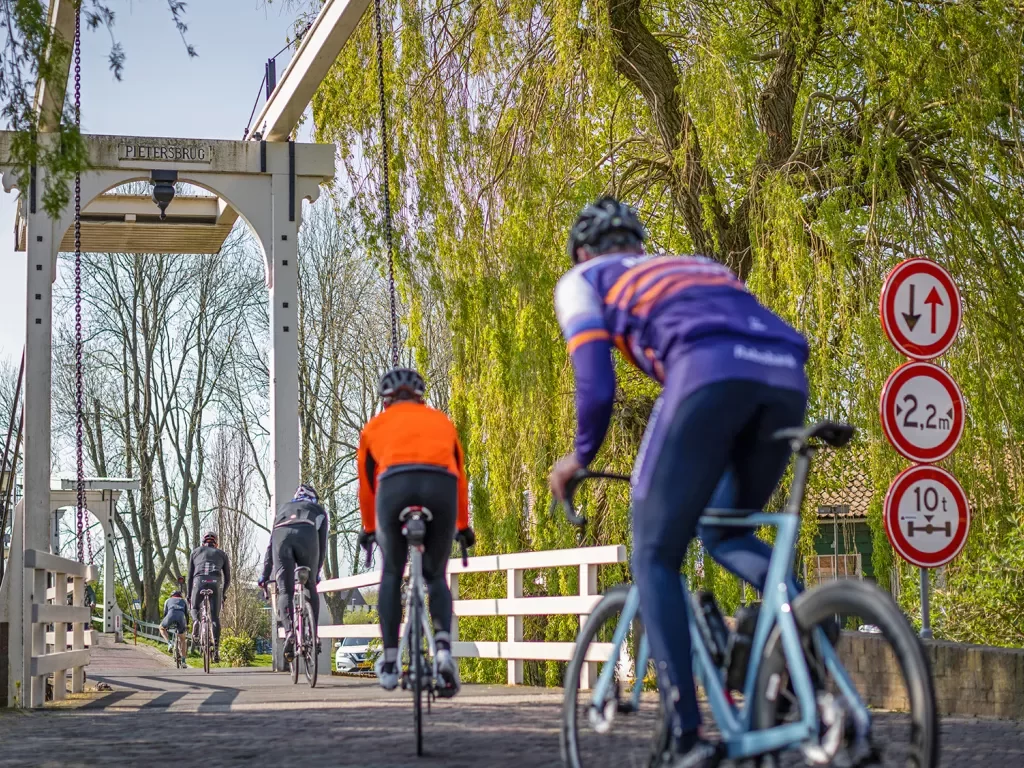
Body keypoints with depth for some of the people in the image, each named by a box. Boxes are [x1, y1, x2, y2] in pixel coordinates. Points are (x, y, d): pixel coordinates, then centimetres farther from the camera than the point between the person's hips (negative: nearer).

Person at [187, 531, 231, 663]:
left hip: (199, 582, 0)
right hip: (216, 583, 0)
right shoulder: (221, 554, 25)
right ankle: (216, 648, -7)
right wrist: (223, 594, 35)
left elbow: (190, 576, 20)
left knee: (195, 608, 25)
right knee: (215, 617, 5)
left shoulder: (195, 552, 24)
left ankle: (196, 621, -9)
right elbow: (228, 578, 23)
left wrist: (189, 595, 24)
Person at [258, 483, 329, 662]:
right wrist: (317, 572, 36)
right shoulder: (318, 510, 37)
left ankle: (289, 632, -18)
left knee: (285, 591, 1)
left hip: (281, 534, 1)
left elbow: (271, 544, 38)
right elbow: (322, 544, 30)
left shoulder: (283, 508, 42)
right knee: (311, 590, 12)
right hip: (306, 535, -1)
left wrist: (265, 574, 37)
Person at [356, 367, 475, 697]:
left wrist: (368, 528, 50)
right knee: (436, 576, 18)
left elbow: (366, 483, 35)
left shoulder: (375, 426, 29)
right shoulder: (441, 421, 33)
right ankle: (444, 649, -4)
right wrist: (463, 526, 51)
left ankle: (389, 662, 15)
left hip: (394, 485, -1)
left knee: (391, 573, 20)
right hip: (442, 486, 1)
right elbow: (460, 476, 40)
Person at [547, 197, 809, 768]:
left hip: (709, 374, -5)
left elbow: (597, 385, 11)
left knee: (656, 555, 9)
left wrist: (581, 457, 28)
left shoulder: (581, 280, 27)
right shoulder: (701, 265, 42)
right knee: (725, 532, 27)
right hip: (787, 378, 5)